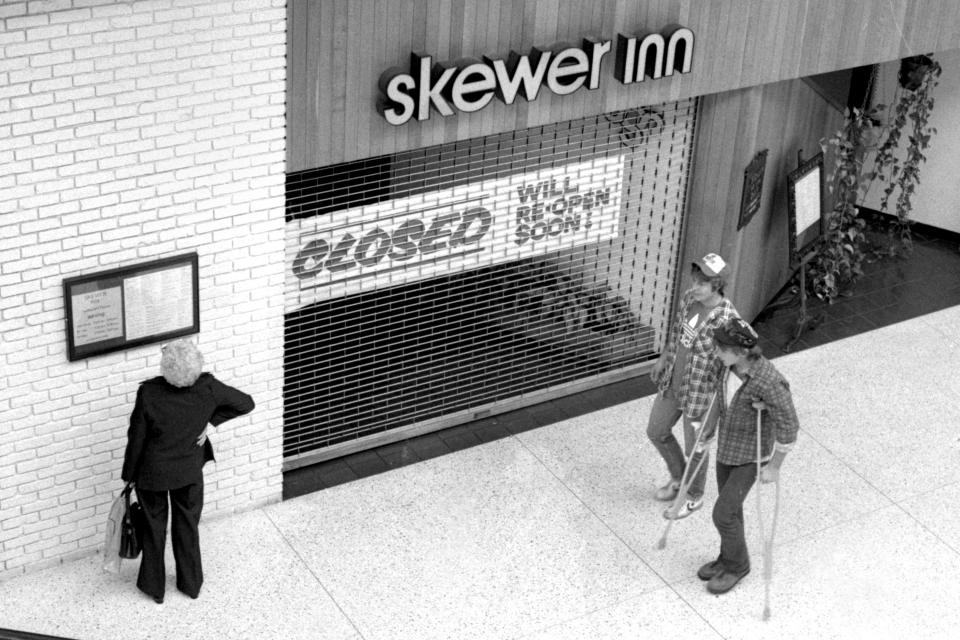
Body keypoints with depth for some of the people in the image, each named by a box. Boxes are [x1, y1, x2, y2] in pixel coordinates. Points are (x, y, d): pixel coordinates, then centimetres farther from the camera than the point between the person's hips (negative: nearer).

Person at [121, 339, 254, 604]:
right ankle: (191, 583, 38)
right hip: (190, 470, 2)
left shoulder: (149, 393, -29)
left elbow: (136, 438, -17)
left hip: (153, 473, -2)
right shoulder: (208, 387, -23)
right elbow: (246, 403, -9)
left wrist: (129, 474, -1)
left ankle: (154, 586, 36)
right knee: (187, 524, 23)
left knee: (154, 526, 20)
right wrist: (211, 419, -8)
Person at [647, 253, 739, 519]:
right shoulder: (690, 298, -10)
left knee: (694, 449, 15)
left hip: (701, 395, -7)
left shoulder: (727, 321, -31)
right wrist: (663, 360, 21)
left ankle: (694, 497, 43)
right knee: (656, 432, 24)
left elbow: (729, 370, -24)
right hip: (672, 383, 7)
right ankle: (679, 479, 49)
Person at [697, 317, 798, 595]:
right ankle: (729, 558, 42)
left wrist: (774, 467, -16)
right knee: (730, 506, 21)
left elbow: (788, 427, -26)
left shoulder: (769, 383, -37)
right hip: (726, 445, 7)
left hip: (751, 456, -7)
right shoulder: (733, 362, -15)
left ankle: (737, 564, 26)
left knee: (723, 514, 0)